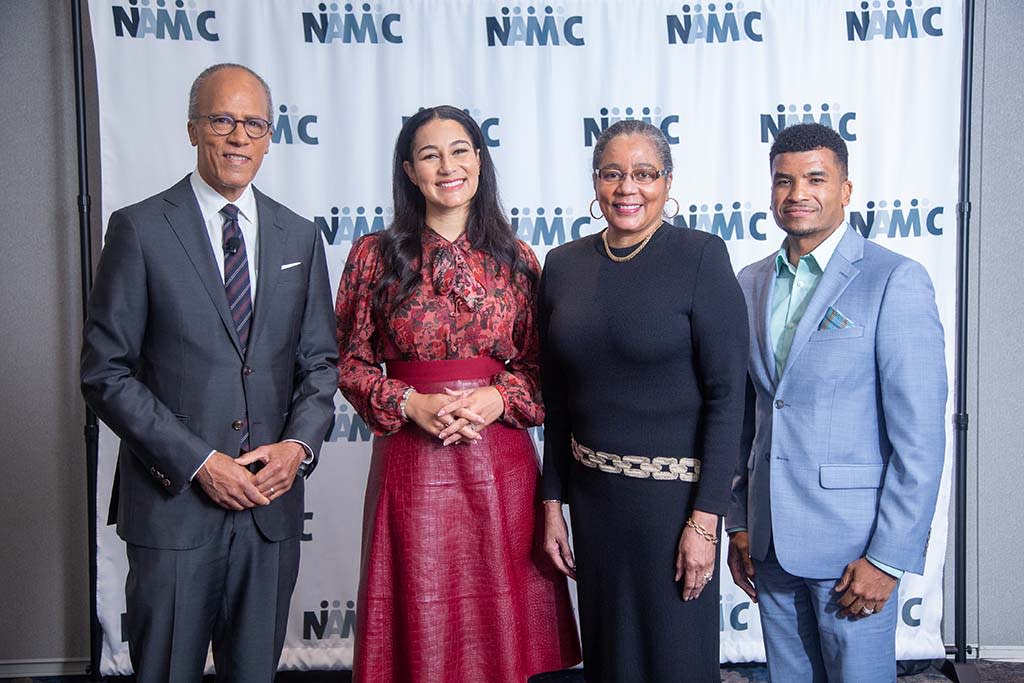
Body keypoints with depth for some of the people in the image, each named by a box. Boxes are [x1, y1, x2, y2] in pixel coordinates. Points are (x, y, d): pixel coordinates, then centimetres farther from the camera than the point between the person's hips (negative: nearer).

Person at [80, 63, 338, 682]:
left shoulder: (300, 238, 9)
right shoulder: (141, 229, -4)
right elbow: (106, 372, -7)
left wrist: (299, 445, -7)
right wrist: (199, 462, -13)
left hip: (272, 500, 4)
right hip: (173, 501, -3)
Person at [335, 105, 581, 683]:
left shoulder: (516, 259, 5)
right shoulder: (375, 256, 2)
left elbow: (540, 366, 7)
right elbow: (351, 362, 4)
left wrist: (498, 399, -11)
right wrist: (409, 403, -11)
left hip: (500, 456, 1)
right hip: (411, 458, -1)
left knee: (500, 617, 10)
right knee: (420, 622, 8)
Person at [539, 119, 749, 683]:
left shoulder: (701, 257, -10)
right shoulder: (563, 264, 4)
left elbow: (727, 393, -12)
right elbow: (555, 398, 8)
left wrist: (705, 517, -15)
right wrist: (552, 502, 7)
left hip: (673, 492, -4)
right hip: (591, 493, 4)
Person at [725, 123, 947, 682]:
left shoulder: (895, 280, -10)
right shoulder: (751, 283, 8)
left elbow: (920, 437, -13)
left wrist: (889, 557, -14)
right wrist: (738, 523, 10)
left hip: (853, 542, -5)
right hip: (770, 541, 5)